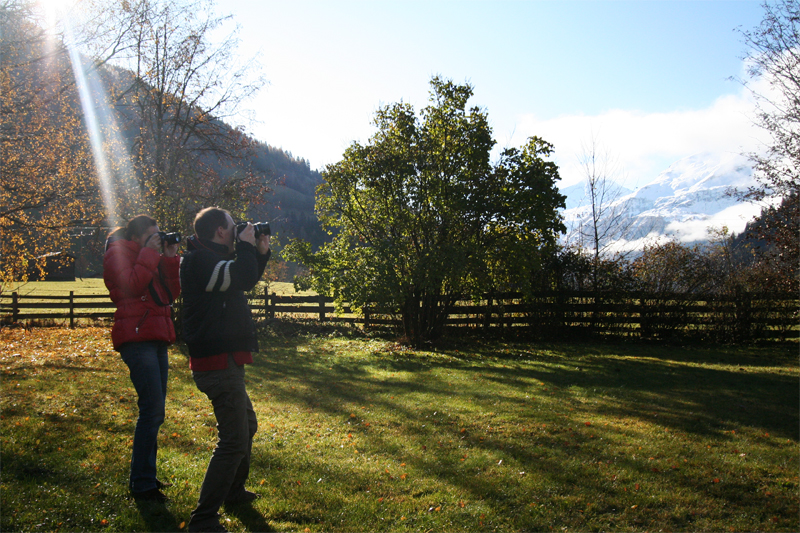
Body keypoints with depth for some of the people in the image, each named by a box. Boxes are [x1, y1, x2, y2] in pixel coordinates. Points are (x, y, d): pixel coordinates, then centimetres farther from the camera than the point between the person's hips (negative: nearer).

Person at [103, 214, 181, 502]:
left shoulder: (152, 257, 22)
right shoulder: (118, 252, 1)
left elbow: (171, 293, 13)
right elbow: (132, 286, -16)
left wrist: (170, 259, 6)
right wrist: (149, 255, -10)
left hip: (156, 338, 9)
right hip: (136, 337, -9)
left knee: (154, 410, 11)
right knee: (153, 408, -14)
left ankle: (145, 477, 21)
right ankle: (142, 485, -6)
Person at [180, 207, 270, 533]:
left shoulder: (211, 258, 16)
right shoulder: (200, 260, -17)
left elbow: (246, 280, 25)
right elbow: (243, 277, -30)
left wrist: (260, 253, 12)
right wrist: (246, 246, -13)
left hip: (225, 361, 11)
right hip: (218, 362, -11)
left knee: (247, 424, 26)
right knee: (234, 440, -12)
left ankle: (235, 491, 42)